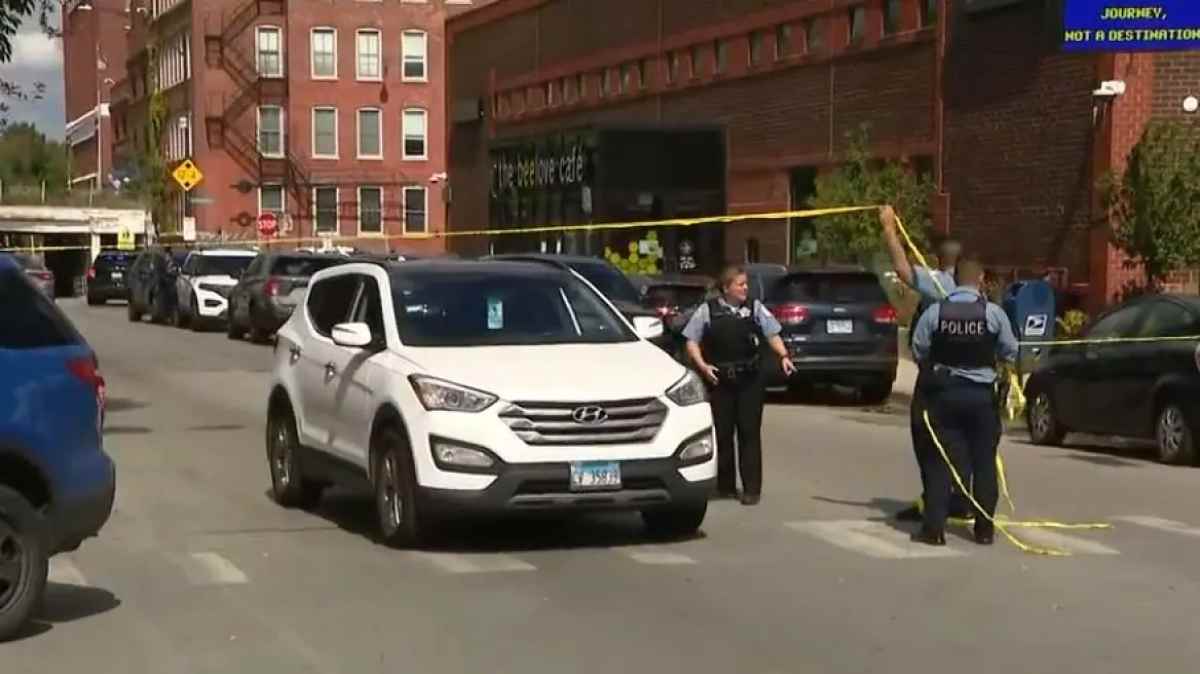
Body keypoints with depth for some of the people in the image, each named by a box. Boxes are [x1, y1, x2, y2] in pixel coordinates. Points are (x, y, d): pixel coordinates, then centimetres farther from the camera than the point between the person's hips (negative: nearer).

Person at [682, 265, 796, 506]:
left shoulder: (755, 308, 10)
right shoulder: (707, 310, 4)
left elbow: (772, 334, 10)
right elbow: (692, 342, 4)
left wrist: (783, 356, -7)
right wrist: (702, 365, -10)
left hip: (750, 379, 1)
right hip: (719, 379, -1)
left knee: (750, 432, -2)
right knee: (722, 433, 4)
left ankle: (751, 488, 1)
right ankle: (725, 486, 16)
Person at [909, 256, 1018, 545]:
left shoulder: (935, 312, -7)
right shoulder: (994, 313, -8)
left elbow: (918, 351, -1)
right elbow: (1010, 353, 0)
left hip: (944, 391, 0)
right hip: (982, 394, 0)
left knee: (940, 459, 4)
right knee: (984, 461, 9)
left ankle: (934, 527, 0)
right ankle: (984, 528, 12)